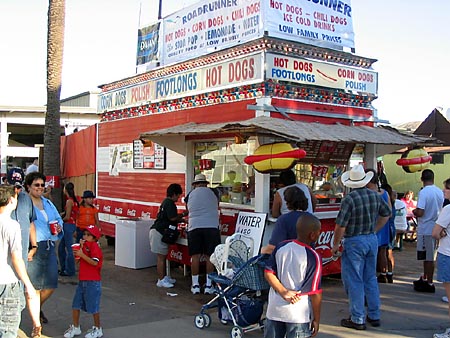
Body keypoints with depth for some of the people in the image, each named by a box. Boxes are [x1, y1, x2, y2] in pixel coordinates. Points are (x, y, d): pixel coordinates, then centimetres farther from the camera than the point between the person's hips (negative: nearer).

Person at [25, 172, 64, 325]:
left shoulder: (48, 203, 15)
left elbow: (58, 218, 25)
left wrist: (59, 226, 2)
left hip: (50, 247, 7)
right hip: (34, 248, -7)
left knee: (51, 286, 12)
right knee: (35, 288, 2)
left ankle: (37, 308, 41)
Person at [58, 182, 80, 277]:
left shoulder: (69, 201, -16)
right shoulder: (74, 199, 11)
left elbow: (67, 217, -17)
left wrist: (60, 221, 0)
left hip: (68, 225, -10)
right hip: (71, 225, 10)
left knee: (69, 248, -2)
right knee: (61, 247, 17)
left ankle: (69, 271, 6)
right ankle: (63, 268, 26)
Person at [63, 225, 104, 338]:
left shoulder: (94, 246, -13)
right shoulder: (85, 245, 13)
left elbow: (95, 262, -26)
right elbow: (79, 260, 9)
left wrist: (81, 254, -26)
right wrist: (80, 247, -2)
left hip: (93, 282, -8)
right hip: (82, 280, 9)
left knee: (93, 307, 1)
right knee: (76, 304, 12)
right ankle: (75, 327, 26)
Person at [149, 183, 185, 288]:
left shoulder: (166, 201, 19)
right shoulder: (170, 203, -13)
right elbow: (172, 218, -20)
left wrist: (181, 220, 20)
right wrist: (183, 214, -5)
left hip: (157, 231, 11)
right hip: (159, 232, -11)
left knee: (162, 256, 16)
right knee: (161, 257, -7)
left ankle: (164, 277, 24)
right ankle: (161, 280, -4)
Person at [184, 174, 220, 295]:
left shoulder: (190, 195, 12)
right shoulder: (213, 192, 9)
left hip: (194, 227, 1)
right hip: (211, 226, -1)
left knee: (195, 256, 6)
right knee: (209, 256, 3)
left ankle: (195, 285, 10)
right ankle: (208, 285, 7)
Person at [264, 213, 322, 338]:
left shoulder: (281, 247, -1)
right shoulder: (313, 258, -15)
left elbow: (268, 273, -2)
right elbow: (315, 293, -12)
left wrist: (283, 291, -9)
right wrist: (316, 319, -2)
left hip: (274, 309, 5)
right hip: (299, 315, -4)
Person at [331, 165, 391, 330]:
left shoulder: (349, 199, -19)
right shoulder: (375, 196, 1)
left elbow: (340, 226, -18)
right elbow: (386, 214, 16)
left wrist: (335, 245, -7)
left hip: (354, 242, -6)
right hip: (372, 240, 6)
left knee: (354, 281, 3)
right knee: (371, 279, 17)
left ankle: (358, 319, 8)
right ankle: (374, 316, 25)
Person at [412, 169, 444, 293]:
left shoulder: (424, 192, -18)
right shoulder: (440, 192, 5)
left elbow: (420, 212, -23)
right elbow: (441, 210, 15)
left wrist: (414, 212, -2)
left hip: (426, 229, -7)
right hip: (436, 228, 7)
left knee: (429, 258, 1)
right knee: (429, 257, 18)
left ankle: (429, 284, 8)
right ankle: (424, 279, 30)